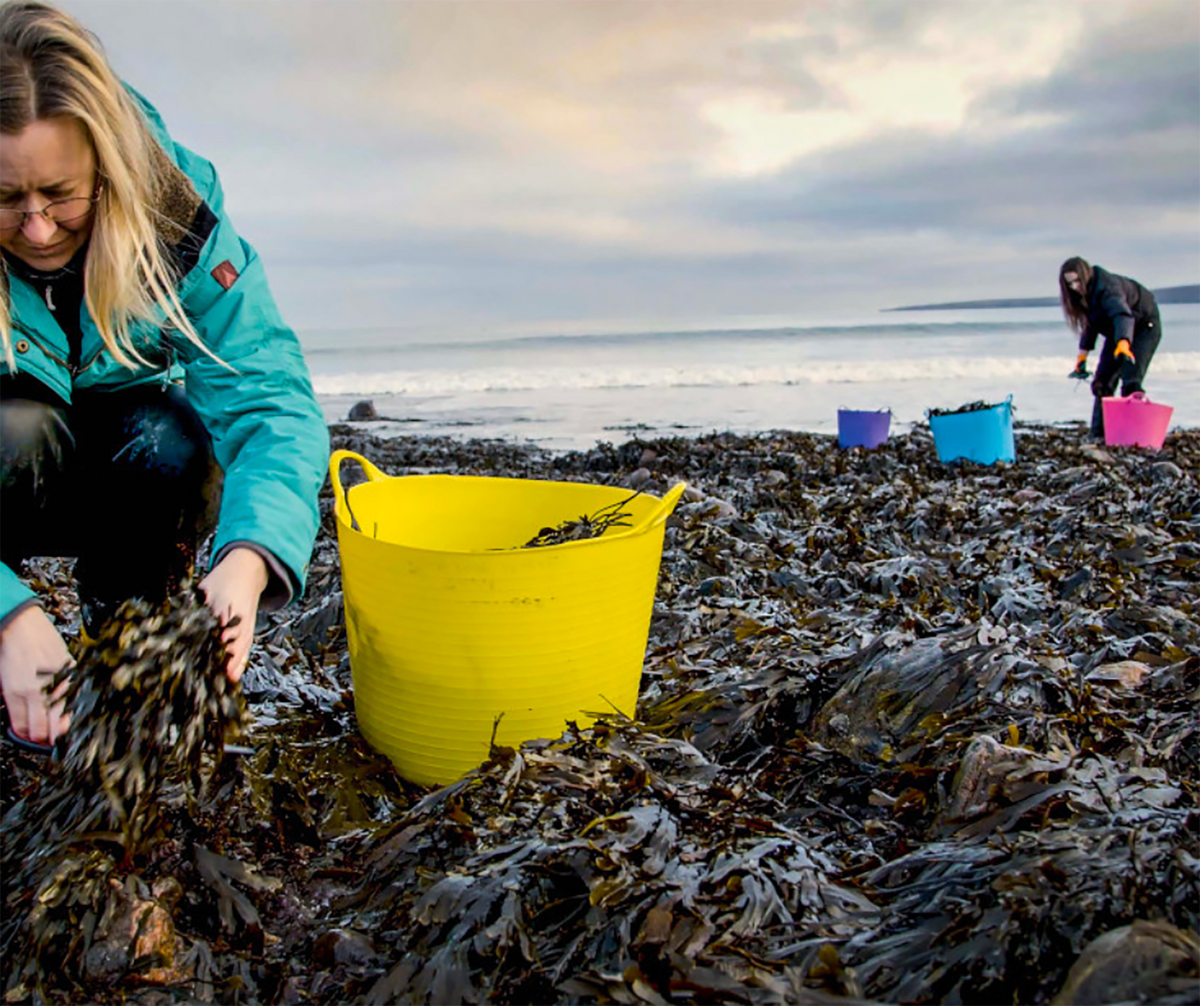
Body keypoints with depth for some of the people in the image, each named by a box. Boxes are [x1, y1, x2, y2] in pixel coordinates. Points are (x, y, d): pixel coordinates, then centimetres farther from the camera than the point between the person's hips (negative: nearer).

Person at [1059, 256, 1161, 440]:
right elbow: (1090, 323, 8)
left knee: (1131, 381, -20)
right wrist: (1083, 353, 8)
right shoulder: (1084, 293, -8)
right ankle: (1099, 435, 4)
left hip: (1144, 326, -8)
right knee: (1103, 382, 1)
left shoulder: (1107, 287, -34)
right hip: (1117, 333, 8)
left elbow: (1122, 315, -52)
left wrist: (1123, 343, -70)